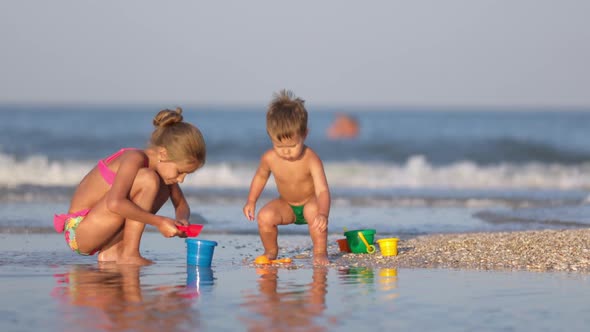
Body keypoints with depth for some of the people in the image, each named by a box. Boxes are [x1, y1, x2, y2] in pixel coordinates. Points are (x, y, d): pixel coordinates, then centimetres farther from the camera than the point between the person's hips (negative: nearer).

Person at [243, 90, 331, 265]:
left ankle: (320, 252, -18)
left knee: (314, 210, -38)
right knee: (265, 216, -24)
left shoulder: (310, 160, -30)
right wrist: (251, 201, 1)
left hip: (309, 202, -4)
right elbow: (260, 177, 7)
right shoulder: (269, 158, -18)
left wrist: (323, 214, -57)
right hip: (286, 205, 4)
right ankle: (271, 252, 5)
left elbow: (322, 190, -40)